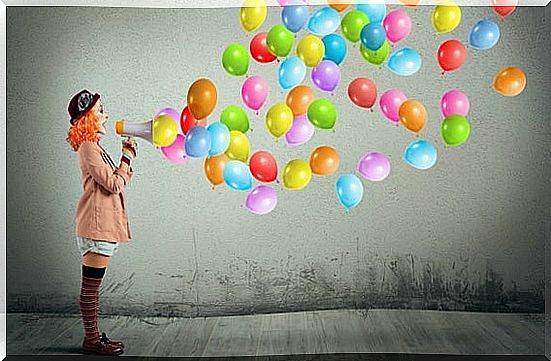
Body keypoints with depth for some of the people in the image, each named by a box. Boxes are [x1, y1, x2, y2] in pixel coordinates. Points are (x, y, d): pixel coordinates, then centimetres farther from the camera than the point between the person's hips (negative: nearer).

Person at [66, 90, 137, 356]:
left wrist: (128, 159, 10)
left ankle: (93, 335, 23)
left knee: (92, 286, 14)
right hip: (97, 227, -10)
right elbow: (115, 184, -17)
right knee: (91, 286, -2)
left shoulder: (93, 146, 19)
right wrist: (127, 157, -6)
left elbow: (114, 183, 20)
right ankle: (91, 340, 6)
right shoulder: (88, 148, -12)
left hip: (101, 226, 10)